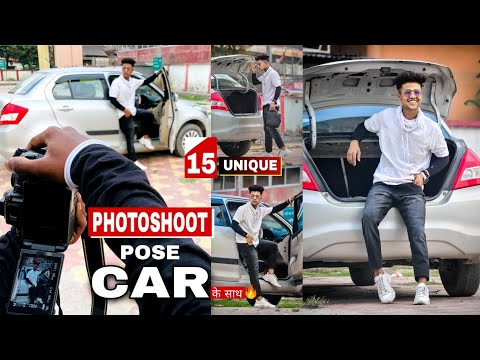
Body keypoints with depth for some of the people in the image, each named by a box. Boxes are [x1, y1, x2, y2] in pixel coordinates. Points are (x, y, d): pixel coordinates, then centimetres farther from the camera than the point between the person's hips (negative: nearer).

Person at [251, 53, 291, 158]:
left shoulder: (273, 73, -11)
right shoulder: (265, 75, 17)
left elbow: (278, 88, -18)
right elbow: (255, 82, 25)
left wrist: (273, 102, -25)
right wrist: (253, 72, 10)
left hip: (271, 105, -10)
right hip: (266, 105, 10)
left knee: (270, 127, -18)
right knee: (267, 128, 9)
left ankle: (283, 149, -19)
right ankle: (268, 152, 12)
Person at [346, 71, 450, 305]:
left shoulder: (431, 128, 0)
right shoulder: (385, 117, 0)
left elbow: (443, 157, 13)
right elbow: (364, 126, 19)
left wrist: (425, 174, -3)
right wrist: (355, 142, -1)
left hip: (412, 189, 0)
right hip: (383, 184, 0)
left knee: (417, 231, -23)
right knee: (368, 217, -30)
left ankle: (422, 285, -21)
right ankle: (379, 274, -22)